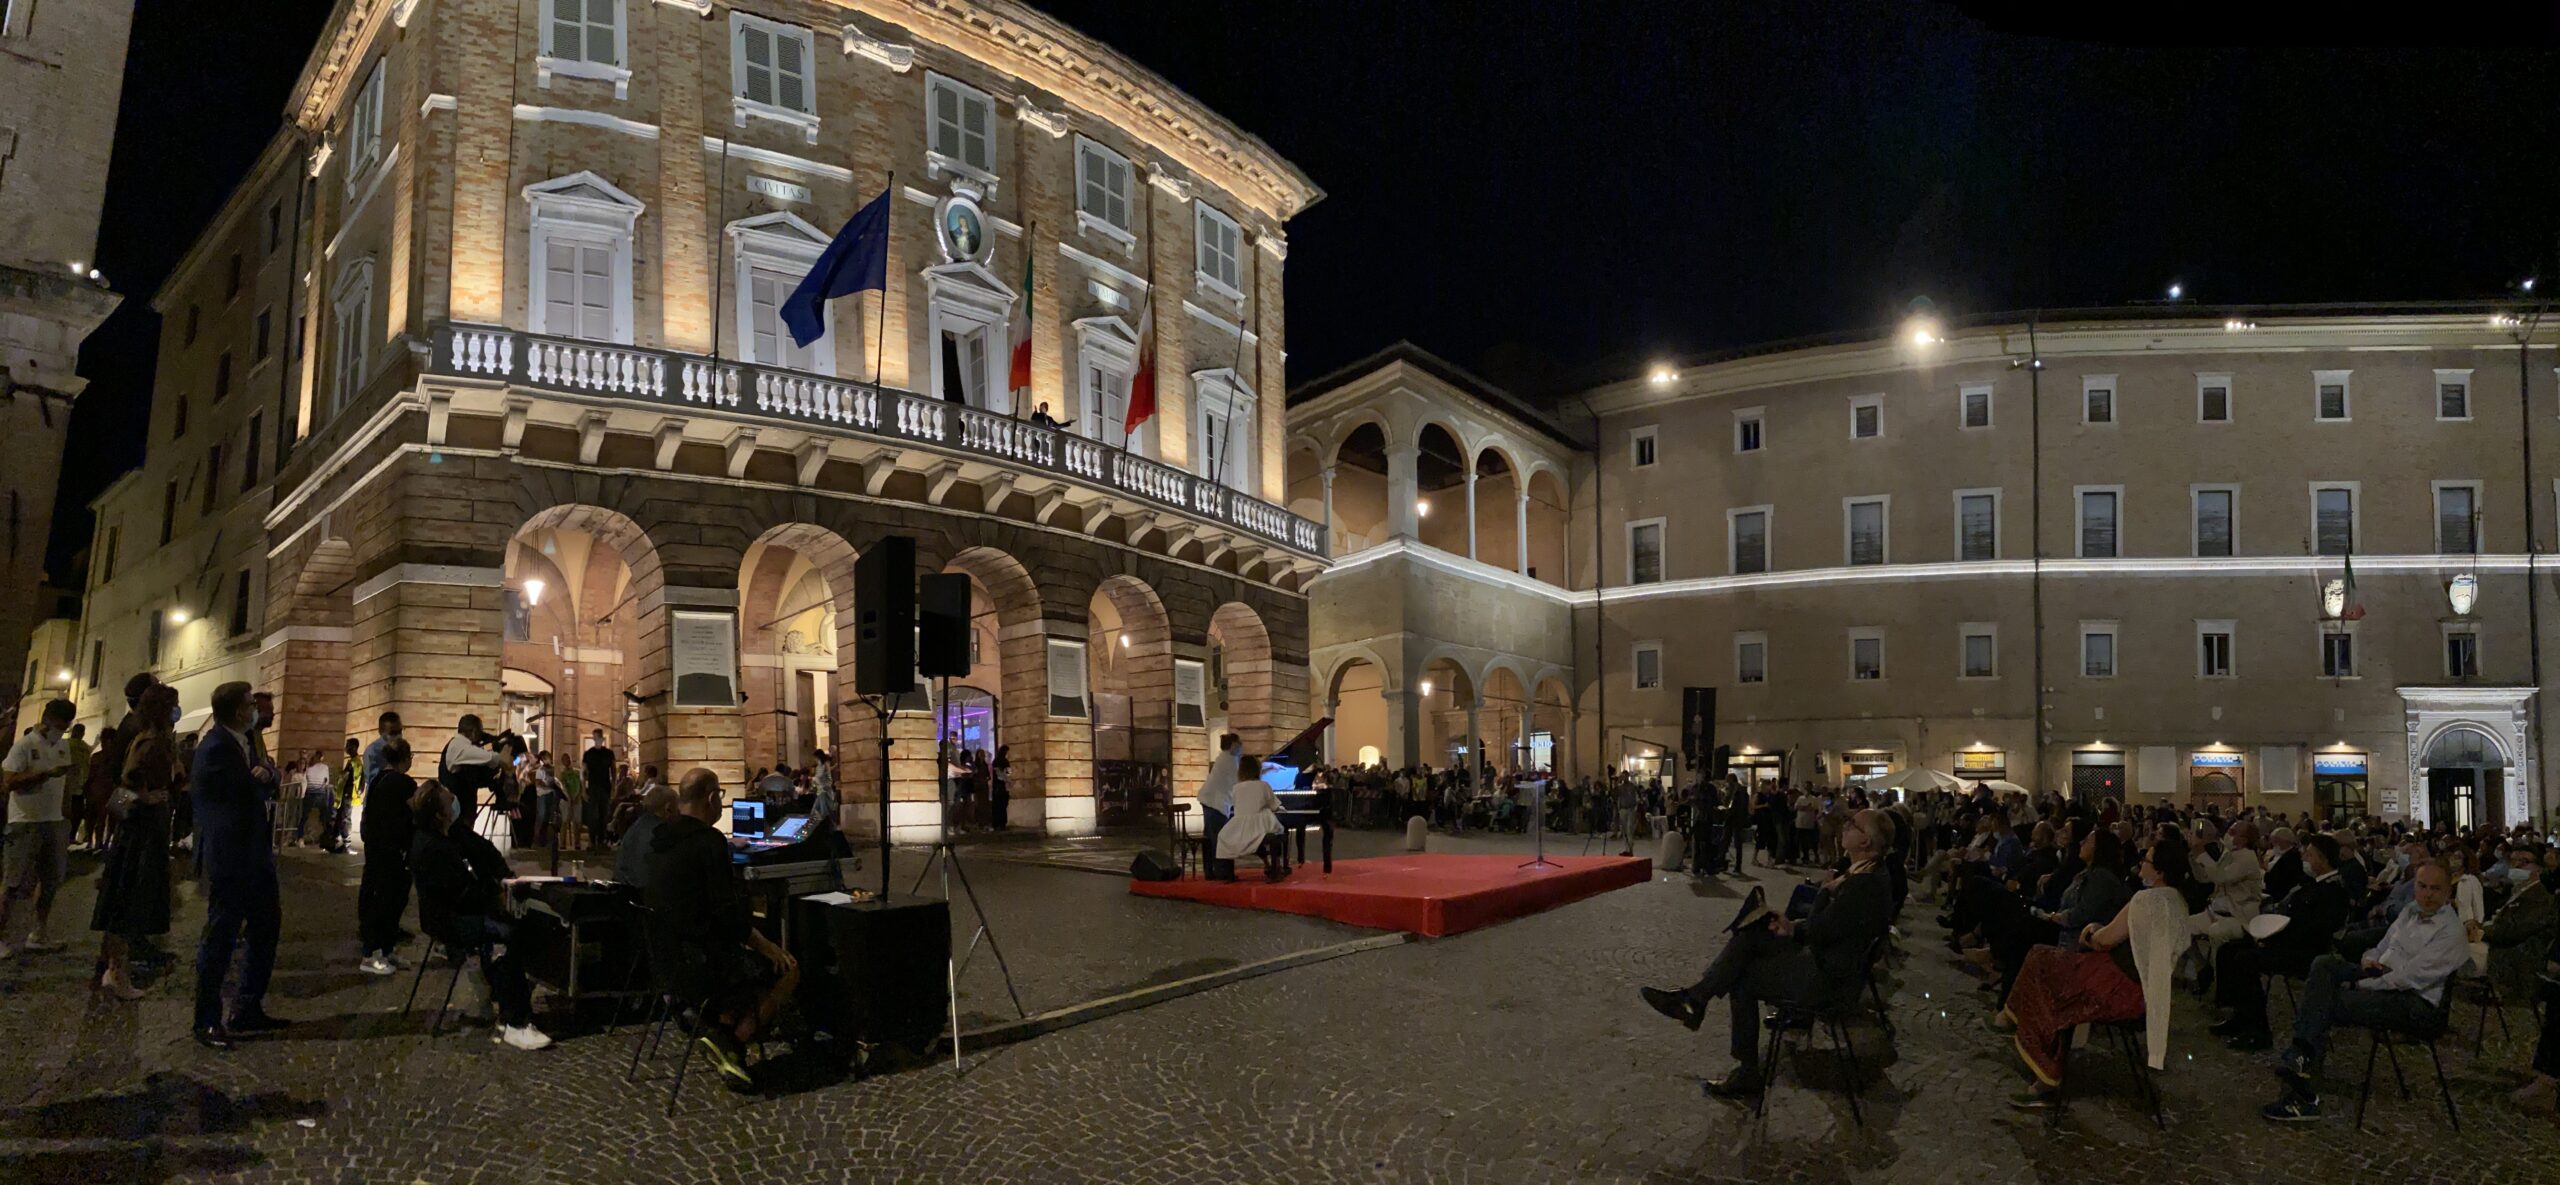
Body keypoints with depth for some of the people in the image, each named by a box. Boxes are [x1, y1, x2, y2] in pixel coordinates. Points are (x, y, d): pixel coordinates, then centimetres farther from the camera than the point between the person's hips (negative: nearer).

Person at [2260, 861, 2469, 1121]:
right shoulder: (2410, 912, 15)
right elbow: (2383, 947, 24)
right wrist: (2369, 959, 1)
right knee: (2324, 964, -19)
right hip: (2382, 976, 8)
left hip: (2415, 1000, -8)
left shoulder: (2451, 930, -12)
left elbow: (2412, 976, -19)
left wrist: (2363, 985, -14)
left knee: (2327, 1005, -24)